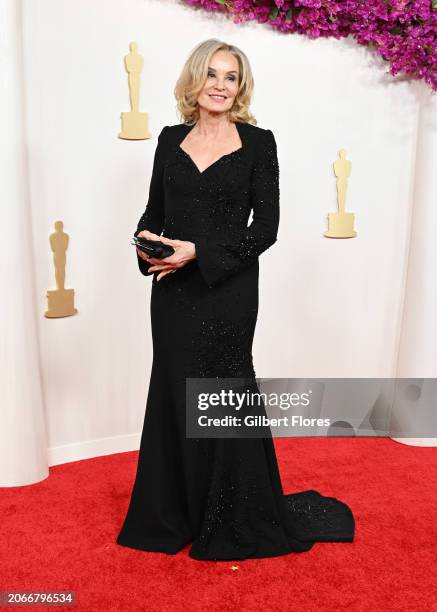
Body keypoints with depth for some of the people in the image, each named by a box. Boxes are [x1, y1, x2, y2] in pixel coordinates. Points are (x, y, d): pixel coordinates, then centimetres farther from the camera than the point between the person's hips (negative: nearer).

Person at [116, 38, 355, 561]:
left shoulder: (258, 143, -3)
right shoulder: (171, 140, 9)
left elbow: (265, 228, -8)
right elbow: (154, 210, 12)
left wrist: (199, 253, -17)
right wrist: (146, 240, -10)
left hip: (228, 292, -4)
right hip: (173, 293, 4)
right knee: (174, 395, 11)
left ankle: (236, 524, 28)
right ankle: (175, 513, 32)